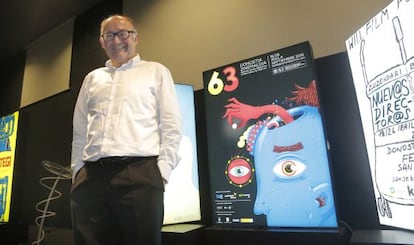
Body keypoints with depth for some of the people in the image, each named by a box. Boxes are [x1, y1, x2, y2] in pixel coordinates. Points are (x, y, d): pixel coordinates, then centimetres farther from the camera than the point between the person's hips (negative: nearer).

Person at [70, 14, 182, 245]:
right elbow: (79, 131, 20)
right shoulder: (92, 78, 22)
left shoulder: (156, 72, 11)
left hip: (139, 174, -3)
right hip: (91, 176, 4)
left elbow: (171, 125, 2)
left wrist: (162, 170, -8)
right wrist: (77, 171, 10)